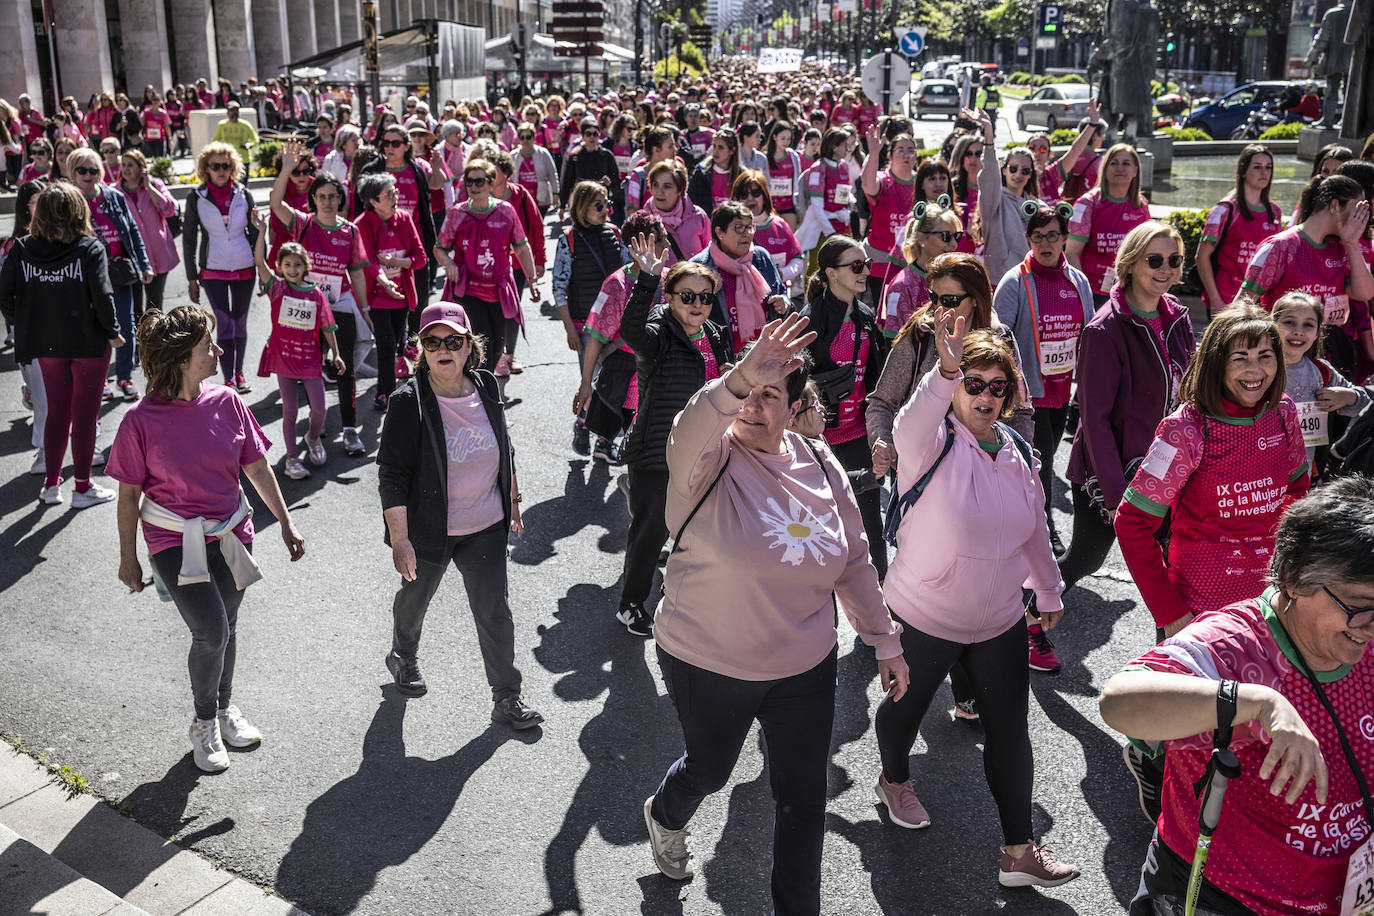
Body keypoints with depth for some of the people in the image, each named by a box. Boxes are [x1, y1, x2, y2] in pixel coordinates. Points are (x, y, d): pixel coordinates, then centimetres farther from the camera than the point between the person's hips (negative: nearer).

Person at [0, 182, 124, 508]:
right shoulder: (90, 248, -13)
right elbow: (102, 295, -20)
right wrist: (113, 331, -7)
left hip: (46, 344, 4)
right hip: (89, 342, -4)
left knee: (57, 410, 17)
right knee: (85, 412, 6)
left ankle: (51, 484, 21)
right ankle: (83, 487, 12)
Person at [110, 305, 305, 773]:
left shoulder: (226, 402, -4)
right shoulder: (140, 420, -14)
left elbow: (257, 468, 4)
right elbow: (129, 494, -5)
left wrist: (286, 524, 6)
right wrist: (128, 558, 0)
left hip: (230, 536, 4)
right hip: (175, 543, -4)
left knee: (224, 629, 16)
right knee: (211, 633, -11)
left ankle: (224, 708, 41)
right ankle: (204, 722, 15)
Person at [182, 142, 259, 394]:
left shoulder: (243, 194, 1)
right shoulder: (197, 198, -3)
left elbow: (255, 232, 8)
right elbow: (189, 238, 2)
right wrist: (191, 278, 0)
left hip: (244, 268, 2)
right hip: (213, 270, -2)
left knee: (240, 323, 10)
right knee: (225, 323, -9)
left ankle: (238, 372, 26)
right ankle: (229, 379, -8)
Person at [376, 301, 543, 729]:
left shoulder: (487, 389, -3)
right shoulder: (410, 402, -18)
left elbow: (505, 453, 12)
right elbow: (392, 475, -18)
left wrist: (512, 502, 16)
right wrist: (398, 540, -21)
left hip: (485, 528, 3)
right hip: (429, 529, -3)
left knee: (494, 610, 5)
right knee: (415, 597, 22)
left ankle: (507, 697, 16)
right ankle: (403, 657, 50)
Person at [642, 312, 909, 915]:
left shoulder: (819, 465, -4)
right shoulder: (710, 461, -18)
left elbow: (853, 561, 6)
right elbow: (688, 436, -45)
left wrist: (884, 640, 8)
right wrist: (738, 380, -62)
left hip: (805, 668, 3)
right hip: (707, 666, -3)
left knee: (803, 800, 11)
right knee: (710, 770, 22)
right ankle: (665, 815, 59)